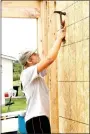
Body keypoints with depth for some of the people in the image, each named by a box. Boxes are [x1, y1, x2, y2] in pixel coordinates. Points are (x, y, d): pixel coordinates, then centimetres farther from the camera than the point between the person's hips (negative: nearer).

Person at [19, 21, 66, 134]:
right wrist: (59, 38, -8)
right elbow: (50, 59, -20)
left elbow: (49, 59, 17)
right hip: (36, 119, -10)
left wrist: (59, 39, 14)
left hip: (40, 117, 10)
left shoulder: (37, 74, 17)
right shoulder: (28, 72, -11)